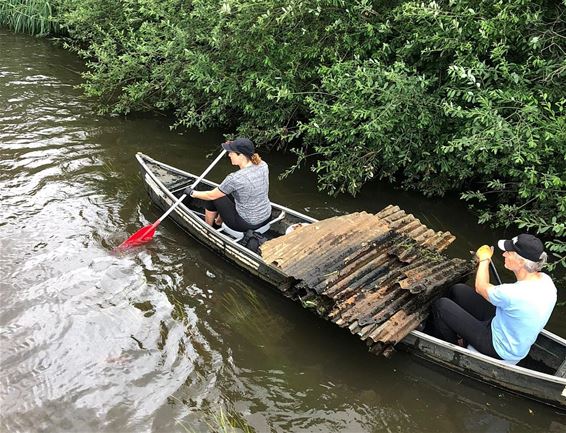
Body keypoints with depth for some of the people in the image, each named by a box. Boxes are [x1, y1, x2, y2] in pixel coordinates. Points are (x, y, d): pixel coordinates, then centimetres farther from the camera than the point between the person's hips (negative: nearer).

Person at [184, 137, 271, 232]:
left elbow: (211, 195, -10)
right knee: (227, 192, 24)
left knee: (213, 198, 13)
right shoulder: (263, 165, -10)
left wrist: (193, 193, 6)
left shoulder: (235, 178, -27)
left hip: (247, 224, -7)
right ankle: (219, 221, 47)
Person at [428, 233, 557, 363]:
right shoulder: (545, 279, -11)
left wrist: (484, 259, 1)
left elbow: (480, 287, -14)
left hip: (501, 351, -8)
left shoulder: (513, 293, -37)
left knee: (441, 305, -7)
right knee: (458, 290, 10)